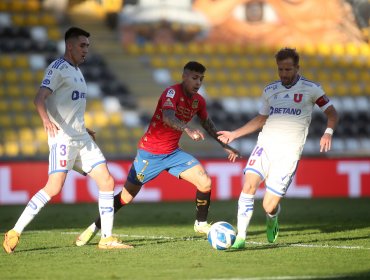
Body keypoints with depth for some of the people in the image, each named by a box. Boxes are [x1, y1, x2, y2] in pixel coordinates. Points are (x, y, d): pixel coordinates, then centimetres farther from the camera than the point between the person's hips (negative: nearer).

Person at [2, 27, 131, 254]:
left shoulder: (77, 71, 19)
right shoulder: (58, 68, -8)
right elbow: (40, 98, -21)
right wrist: (46, 120, -38)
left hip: (81, 138, 9)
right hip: (62, 137, -9)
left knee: (107, 182, 1)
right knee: (54, 187, -17)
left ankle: (107, 238, 5)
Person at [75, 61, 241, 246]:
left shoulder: (198, 101, 2)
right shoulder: (172, 92, -20)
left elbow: (207, 124, 22)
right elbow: (168, 118, -40)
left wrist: (225, 146, 22)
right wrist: (188, 131, -56)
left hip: (173, 153, 6)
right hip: (150, 153, -6)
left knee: (205, 183, -11)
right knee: (126, 196, -1)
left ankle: (201, 224, 10)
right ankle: (95, 228, 18)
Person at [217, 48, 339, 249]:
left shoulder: (310, 89, 2)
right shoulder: (270, 91, 14)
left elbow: (332, 114, 7)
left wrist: (328, 133, -13)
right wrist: (233, 135, 20)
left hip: (288, 153, -3)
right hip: (265, 145, 3)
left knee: (269, 206, -8)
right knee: (249, 185, -22)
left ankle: (271, 222, 30)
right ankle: (240, 238, -18)